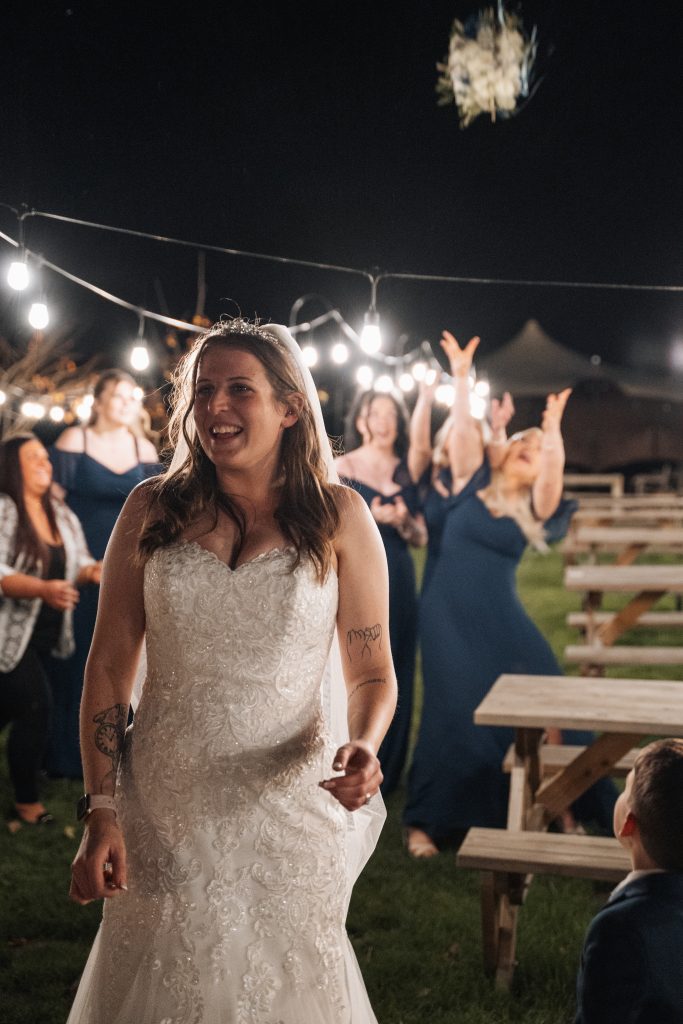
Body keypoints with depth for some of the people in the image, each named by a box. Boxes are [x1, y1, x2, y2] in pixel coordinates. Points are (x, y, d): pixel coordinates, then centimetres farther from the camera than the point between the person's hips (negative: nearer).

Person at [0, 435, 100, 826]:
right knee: (37, 707, -12)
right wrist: (44, 589, -36)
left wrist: (91, 572, -13)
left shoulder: (62, 514, 8)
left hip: (48, 637, 7)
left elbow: (78, 562, 11)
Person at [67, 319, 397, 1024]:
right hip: (166, 813, 1)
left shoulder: (338, 516, -4)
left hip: (290, 806, -1)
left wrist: (364, 747, -21)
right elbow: (109, 665, 0)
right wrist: (100, 808, -5)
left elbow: (372, 670, -1)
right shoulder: (152, 510, -1)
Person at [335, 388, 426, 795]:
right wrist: (369, 517, -17)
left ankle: (386, 773, 21)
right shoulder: (341, 468, -1)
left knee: (395, 679, 8)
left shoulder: (407, 472, 10)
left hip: (399, 584, 4)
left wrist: (403, 521, -10)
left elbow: (421, 537, 10)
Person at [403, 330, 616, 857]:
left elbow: (554, 471, -15)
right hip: (449, 615, -2)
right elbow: (464, 430, -8)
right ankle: (425, 820, 8)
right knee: (456, 711, -6)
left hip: (501, 618, 2)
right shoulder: (472, 484, 4)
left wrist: (553, 430, -27)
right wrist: (461, 378, -13)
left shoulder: (533, 508, 5)